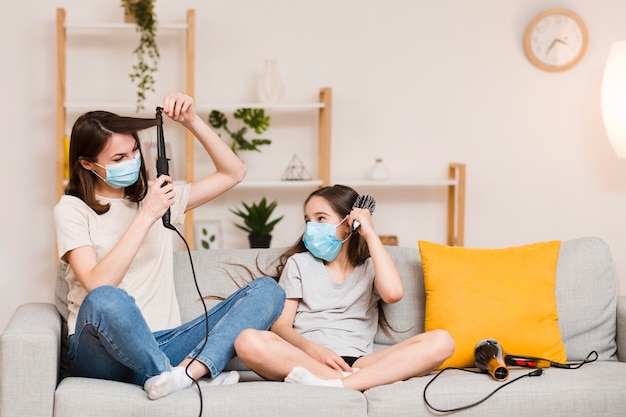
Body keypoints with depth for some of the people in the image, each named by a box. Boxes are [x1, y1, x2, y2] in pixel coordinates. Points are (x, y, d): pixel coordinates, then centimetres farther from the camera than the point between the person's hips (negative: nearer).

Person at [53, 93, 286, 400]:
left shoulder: (154, 198, 16)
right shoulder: (72, 210, 0)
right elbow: (98, 286, -16)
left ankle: (186, 372, -33)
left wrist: (192, 121, 5)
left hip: (161, 344, 5)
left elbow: (232, 172, 17)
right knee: (106, 300, -42)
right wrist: (146, 216, -16)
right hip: (103, 355, -5)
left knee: (267, 290, -12)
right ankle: (197, 377, -21)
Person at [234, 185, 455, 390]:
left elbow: (393, 293, -8)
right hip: (307, 359, 0)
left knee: (440, 341, -22)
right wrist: (312, 349, -16)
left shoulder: (370, 266, 17)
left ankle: (335, 385, -38)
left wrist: (369, 234, -1)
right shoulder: (299, 263, 17)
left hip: (357, 362, 1)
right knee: (248, 341, -33)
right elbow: (281, 325, 5)